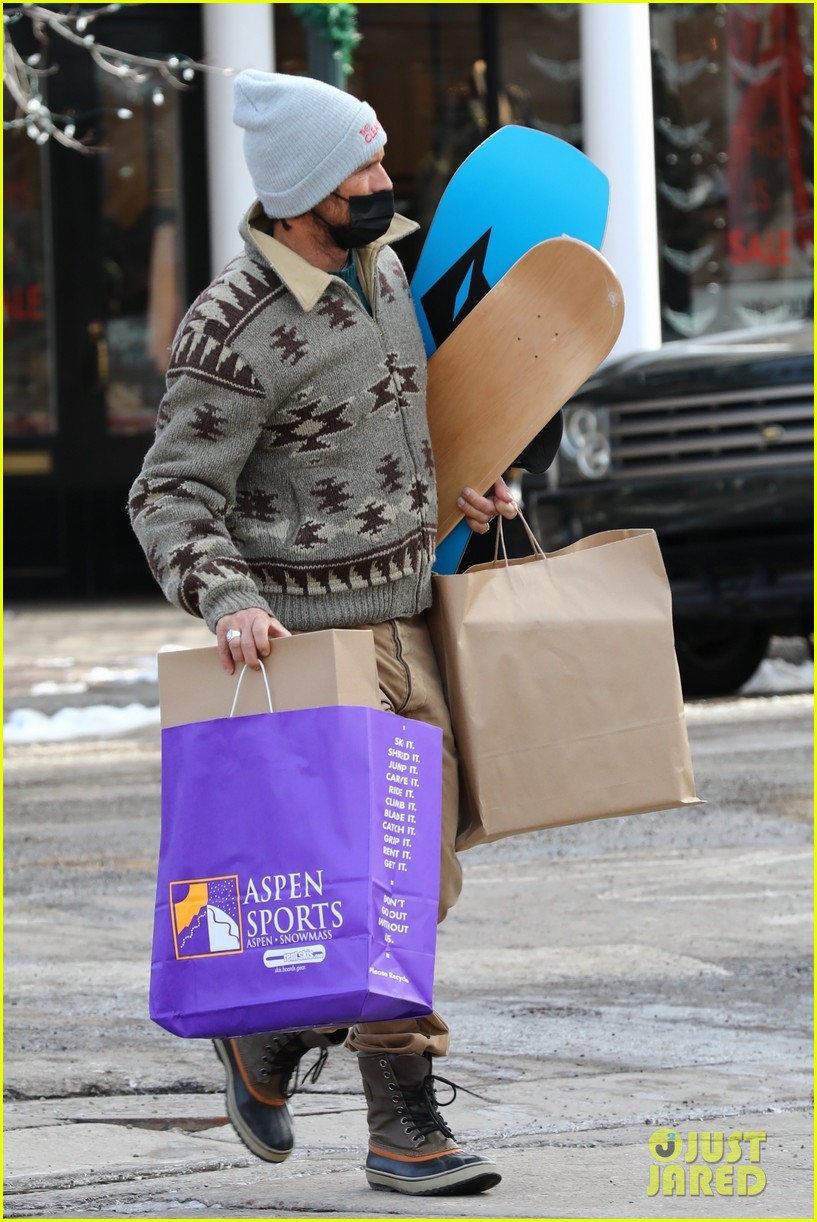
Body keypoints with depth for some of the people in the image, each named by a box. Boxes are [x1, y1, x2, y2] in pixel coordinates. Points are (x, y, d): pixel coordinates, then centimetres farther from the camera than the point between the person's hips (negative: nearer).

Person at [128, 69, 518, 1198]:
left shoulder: (378, 263, 7)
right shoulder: (234, 332, -20)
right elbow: (172, 497, -19)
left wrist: (455, 488, 17)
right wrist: (225, 597, -34)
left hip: (401, 615, 9)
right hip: (311, 633, -8)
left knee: (422, 874, 10)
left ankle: (270, 1042, 25)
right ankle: (405, 1129, -1)